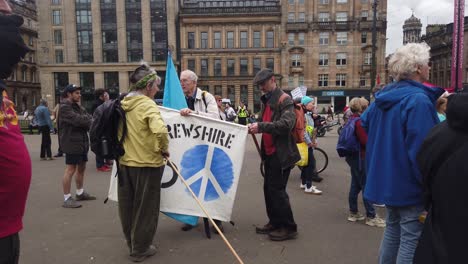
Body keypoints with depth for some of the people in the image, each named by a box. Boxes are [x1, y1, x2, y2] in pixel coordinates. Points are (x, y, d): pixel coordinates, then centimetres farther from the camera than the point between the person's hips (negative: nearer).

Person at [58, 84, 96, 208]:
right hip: (72, 142, -9)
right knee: (70, 169, -7)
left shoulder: (78, 106, 18)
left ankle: (80, 193, 31)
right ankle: (67, 199, -1)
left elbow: (88, 118, 7)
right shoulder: (64, 107, -12)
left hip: (82, 142, 9)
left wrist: (85, 120, -14)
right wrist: (88, 120, -9)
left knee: (81, 167, 17)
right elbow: (77, 119, -24)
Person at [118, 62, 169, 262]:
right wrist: (164, 148, -16)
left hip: (125, 162, 7)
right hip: (146, 163, -7)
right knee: (145, 208, 9)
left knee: (128, 206, 20)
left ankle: (131, 243, 39)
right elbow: (159, 131, -33)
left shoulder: (123, 104, 5)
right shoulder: (147, 105, -17)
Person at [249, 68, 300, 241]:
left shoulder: (285, 100, -12)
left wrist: (261, 127, -31)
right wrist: (254, 127, 0)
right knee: (269, 188, 14)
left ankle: (289, 228, 8)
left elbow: (287, 123, -26)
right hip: (270, 152, 9)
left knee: (277, 189, -5)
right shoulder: (266, 100, 16)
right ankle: (275, 222, 28)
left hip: (281, 154, -9)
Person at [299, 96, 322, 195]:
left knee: (307, 163, 15)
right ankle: (308, 187, -6)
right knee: (311, 163, -9)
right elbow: (303, 131, -22)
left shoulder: (309, 115, 15)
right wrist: (309, 142, -18)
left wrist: (314, 141, 9)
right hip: (306, 143, -10)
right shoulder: (304, 115, -16)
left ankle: (303, 183, 25)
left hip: (310, 143, 10)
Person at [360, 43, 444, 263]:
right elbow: (422, 150, -25)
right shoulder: (418, 100, -21)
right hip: (410, 185, -9)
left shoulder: (384, 96, 6)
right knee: (412, 239, 3)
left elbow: (363, 123, 19)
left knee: (392, 229, 21)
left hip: (387, 179, 9)